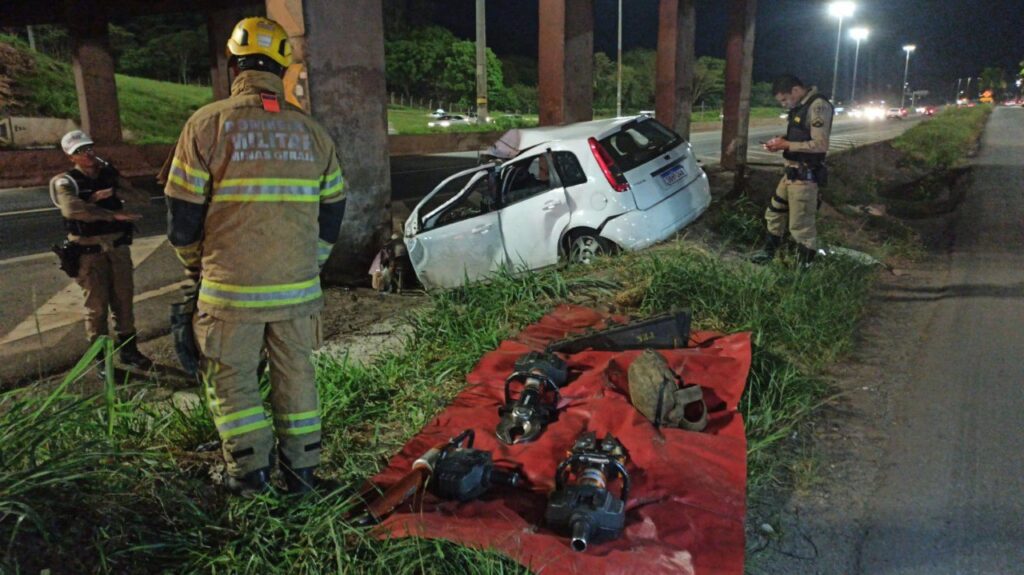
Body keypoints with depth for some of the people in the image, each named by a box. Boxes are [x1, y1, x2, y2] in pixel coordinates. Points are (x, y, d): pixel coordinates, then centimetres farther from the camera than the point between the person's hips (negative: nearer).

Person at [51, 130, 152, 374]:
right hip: (89, 251, -4)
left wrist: (114, 192, -17)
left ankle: (128, 349, 23)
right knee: (97, 305, 0)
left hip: (118, 246, 4)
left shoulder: (110, 175, 7)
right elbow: (72, 209, -30)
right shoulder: (66, 182, -8)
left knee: (124, 300, 9)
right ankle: (102, 359, 11)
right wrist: (115, 214, -33)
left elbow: (143, 199, -2)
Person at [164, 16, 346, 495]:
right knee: (297, 375, 15)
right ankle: (301, 471, 23)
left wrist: (197, 267, 15)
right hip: (298, 289, 3)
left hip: (231, 289, -3)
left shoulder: (207, 124, -6)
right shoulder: (312, 132, 5)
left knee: (231, 378, 13)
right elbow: (331, 213, 11)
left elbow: (182, 214, -3)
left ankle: (250, 471, 15)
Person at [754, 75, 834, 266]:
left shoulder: (818, 106, -17)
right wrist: (780, 143, 4)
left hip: (804, 176, -10)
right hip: (791, 172, 10)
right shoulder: (800, 106, 12)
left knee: (801, 225, -2)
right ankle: (769, 252, 37)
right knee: (774, 212, 20)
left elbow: (820, 144, -23)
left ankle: (805, 266, 11)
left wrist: (786, 145, -17)